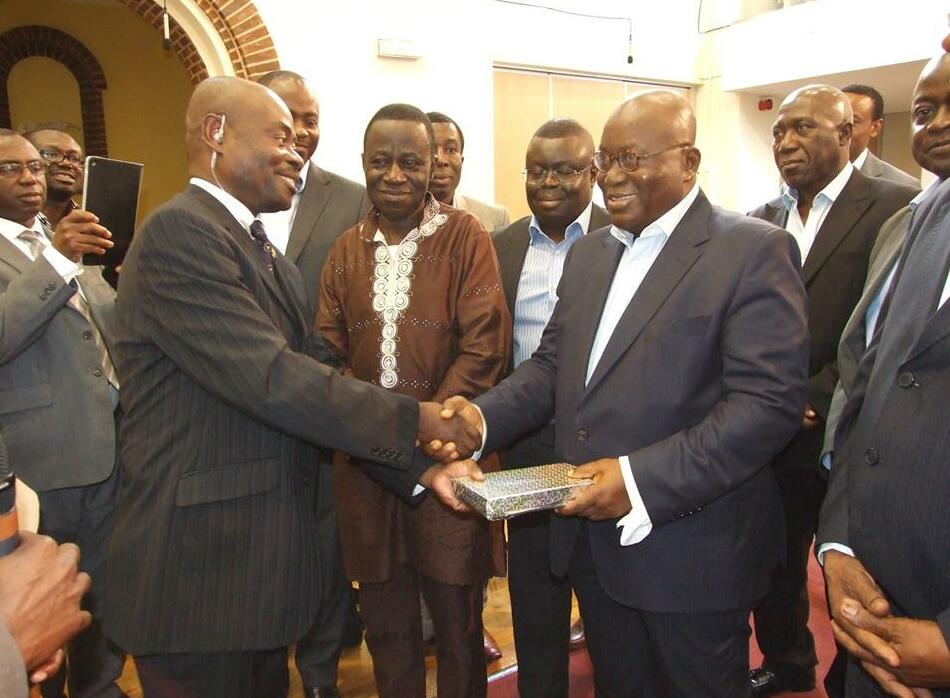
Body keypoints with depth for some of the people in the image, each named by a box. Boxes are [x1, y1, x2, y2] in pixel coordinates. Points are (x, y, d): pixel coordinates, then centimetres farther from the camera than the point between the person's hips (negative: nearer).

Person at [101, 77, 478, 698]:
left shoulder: (272, 262, 13)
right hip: (199, 567, -8)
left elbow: (321, 379, 8)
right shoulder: (179, 232, -16)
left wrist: (419, 467, -1)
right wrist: (412, 421, -17)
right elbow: (271, 379, -24)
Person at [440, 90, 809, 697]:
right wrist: (484, 416, -7)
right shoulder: (588, 253, 11)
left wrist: (641, 478, -27)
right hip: (592, 539, 6)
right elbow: (553, 363, 11)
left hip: (690, 552, -6)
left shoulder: (754, 252, -12)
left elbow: (770, 402, -20)